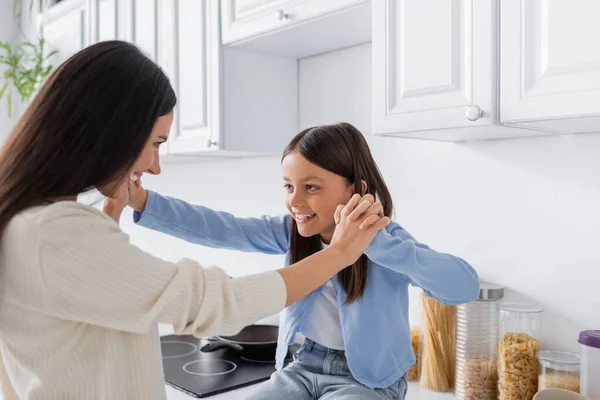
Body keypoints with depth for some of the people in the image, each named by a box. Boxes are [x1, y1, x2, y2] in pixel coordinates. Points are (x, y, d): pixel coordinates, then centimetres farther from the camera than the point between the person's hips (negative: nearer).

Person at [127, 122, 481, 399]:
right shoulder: (292, 232, -6)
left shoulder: (387, 239, -19)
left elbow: (466, 285, -34)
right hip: (304, 366, 5)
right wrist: (143, 200, -29)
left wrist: (376, 242, -46)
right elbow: (221, 229, -17)